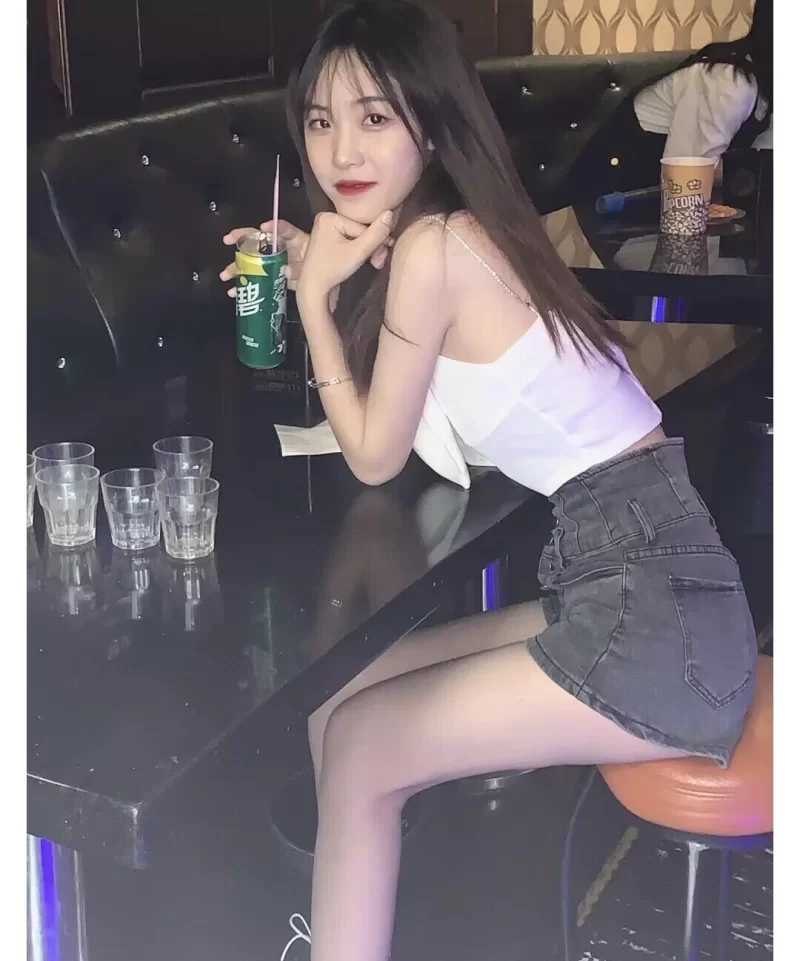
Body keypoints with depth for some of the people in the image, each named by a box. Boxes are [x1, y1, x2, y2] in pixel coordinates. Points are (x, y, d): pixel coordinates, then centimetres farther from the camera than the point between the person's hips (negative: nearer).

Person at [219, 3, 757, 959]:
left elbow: (375, 456, -6)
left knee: (360, 751, -3)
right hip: (637, 590, 9)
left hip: (655, 612, -9)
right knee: (333, 709, 10)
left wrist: (317, 294, -1)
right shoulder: (460, 232, 11)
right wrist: (318, 280, 12)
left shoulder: (432, 244, -15)